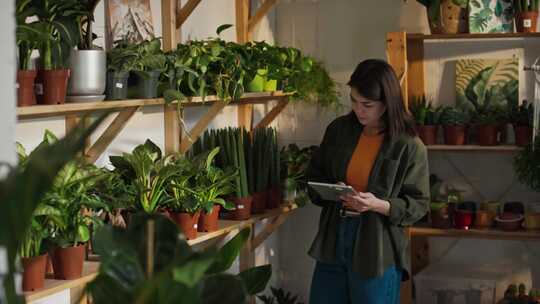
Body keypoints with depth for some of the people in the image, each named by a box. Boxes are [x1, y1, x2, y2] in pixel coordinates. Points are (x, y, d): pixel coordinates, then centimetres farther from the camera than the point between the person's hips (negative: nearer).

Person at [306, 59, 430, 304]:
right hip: (332, 243, 4)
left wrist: (379, 205, -23)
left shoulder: (409, 146, -11)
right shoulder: (338, 129, 2)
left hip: (378, 252, -4)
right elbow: (314, 175, 13)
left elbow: (418, 205, -7)